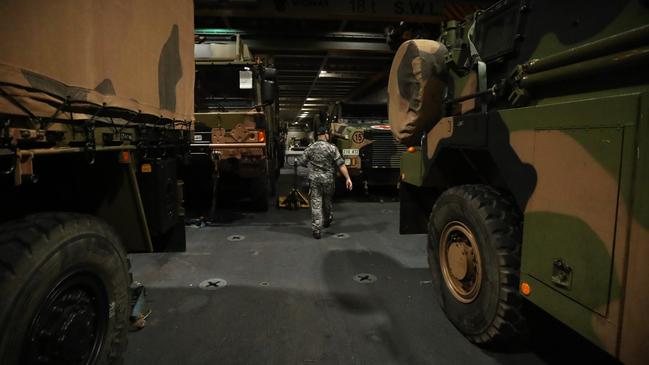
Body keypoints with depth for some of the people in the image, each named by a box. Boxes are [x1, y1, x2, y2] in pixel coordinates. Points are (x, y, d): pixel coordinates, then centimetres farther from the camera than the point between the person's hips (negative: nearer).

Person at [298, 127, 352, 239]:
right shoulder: (332, 148, -6)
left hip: (314, 179, 0)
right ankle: (326, 220, 44)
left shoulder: (310, 148, 1)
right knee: (327, 201, 21)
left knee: (316, 203, 0)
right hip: (328, 179, 0)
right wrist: (347, 178, -11)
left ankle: (317, 230, -5)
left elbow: (301, 162, 5)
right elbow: (341, 164, -11)